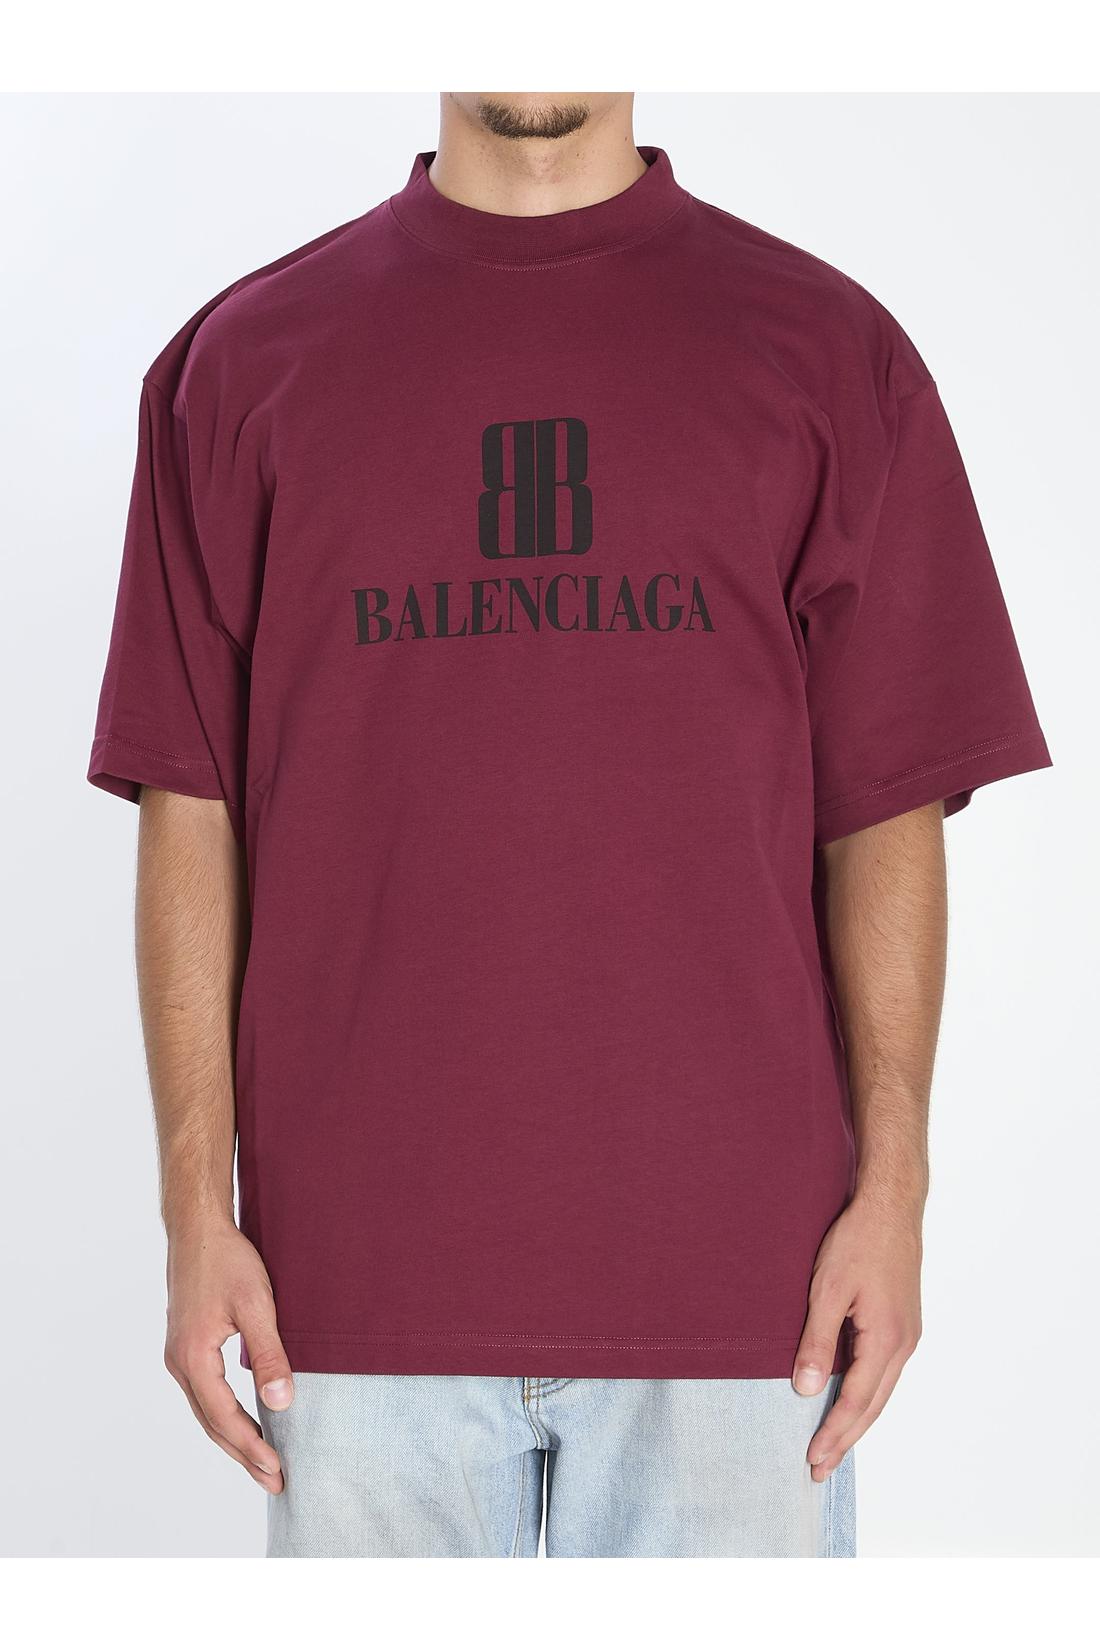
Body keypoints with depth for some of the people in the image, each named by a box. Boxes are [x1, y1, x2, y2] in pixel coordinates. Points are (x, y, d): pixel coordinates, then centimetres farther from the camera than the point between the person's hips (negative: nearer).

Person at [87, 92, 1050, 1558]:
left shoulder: (828, 351, 5)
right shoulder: (243, 361, 6)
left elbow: (887, 807, 3)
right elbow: (192, 808, 4)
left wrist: (892, 1186, -4)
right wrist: (198, 1211, -1)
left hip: (739, 1268, 0)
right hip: (356, 1268, 1)